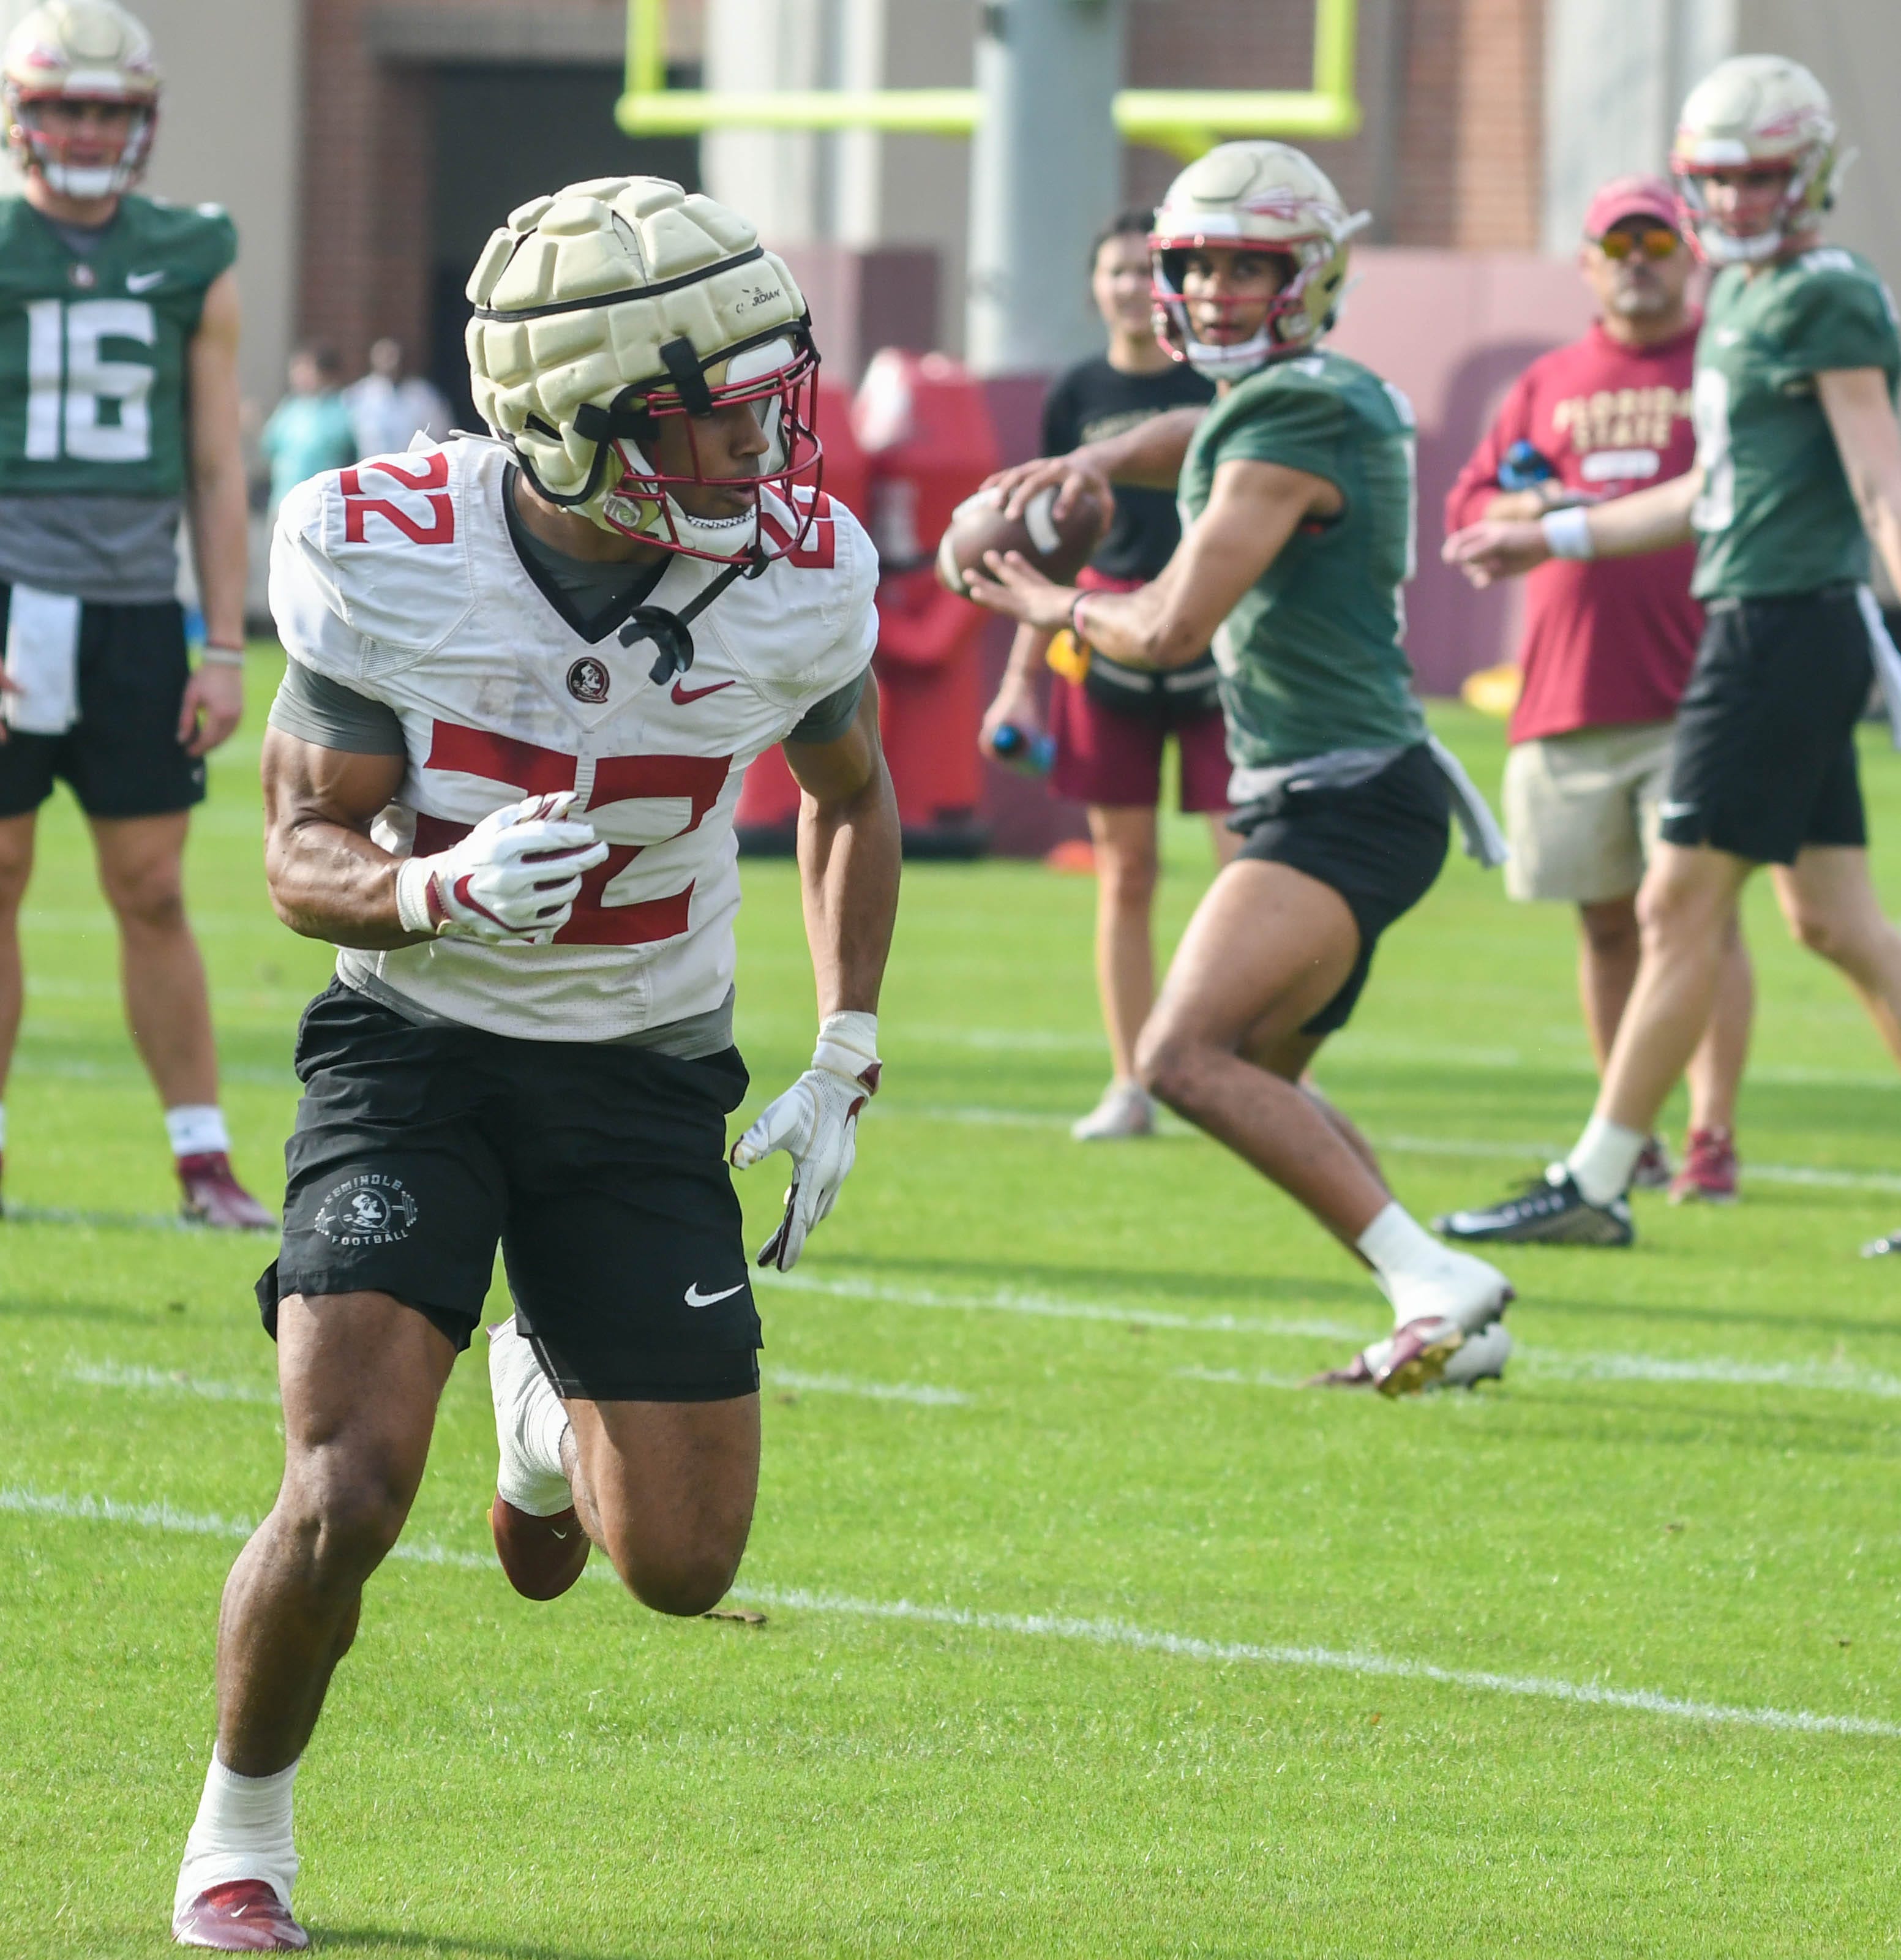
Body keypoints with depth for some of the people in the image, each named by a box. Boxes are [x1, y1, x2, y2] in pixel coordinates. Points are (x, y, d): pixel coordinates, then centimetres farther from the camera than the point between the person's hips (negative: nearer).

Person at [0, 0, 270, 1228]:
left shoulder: (193, 262, 8)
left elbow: (218, 471, 10)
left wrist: (227, 649, 4)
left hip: (137, 608, 2)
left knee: (154, 894, 3)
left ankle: (207, 1164, 5)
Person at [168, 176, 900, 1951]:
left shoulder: (793, 579, -13)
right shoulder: (388, 563, -20)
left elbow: (847, 796, 9)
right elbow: (303, 857, -12)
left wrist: (845, 1064, 3)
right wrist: (448, 887, -34)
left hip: (643, 1073, 2)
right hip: (412, 1048, -2)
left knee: (681, 1567, -1)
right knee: (347, 1493, -20)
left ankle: (550, 1404, 36)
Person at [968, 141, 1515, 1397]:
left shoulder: (1293, 422, -14)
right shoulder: (1334, 396, 14)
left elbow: (1171, 632, -17)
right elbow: (1204, 439, 35)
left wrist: (1049, 605, 3)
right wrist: (1094, 461, 13)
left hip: (1342, 804, -11)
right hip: (1329, 798, 11)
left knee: (1188, 1055, -25)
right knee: (1260, 1079, 23)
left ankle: (1436, 1280, -28)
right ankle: (1448, 1326, 23)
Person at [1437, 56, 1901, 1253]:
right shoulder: (1743, 302, 17)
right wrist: (1554, 537, 31)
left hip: (1791, 629, -10)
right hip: (1766, 629, 10)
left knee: (1683, 909, -4)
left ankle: (1595, 1187, 1)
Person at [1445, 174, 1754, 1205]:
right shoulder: (1548, 384, 17)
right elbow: (1468, 504, 17)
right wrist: (1537, 511, -4)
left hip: (1696, 693, -4)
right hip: (1568, 699, 4)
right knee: (1606, 924, 9)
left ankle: (1712, 1137, -10)